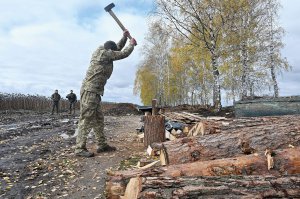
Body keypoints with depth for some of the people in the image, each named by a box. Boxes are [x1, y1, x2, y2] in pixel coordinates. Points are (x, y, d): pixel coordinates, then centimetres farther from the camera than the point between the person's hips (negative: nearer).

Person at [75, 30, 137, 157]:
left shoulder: (103, 53, 19)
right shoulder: (104, 53, -8)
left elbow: (117, 49, 33)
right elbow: (123, 54, -4)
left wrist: (124, 38, 25)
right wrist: (132, 44, 12)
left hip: (95, 92, 10)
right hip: (90, 91, -10)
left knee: (99, 120, 11)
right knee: (86, 120, -8)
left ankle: (101, 145, 19)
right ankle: (80, 149, -3)